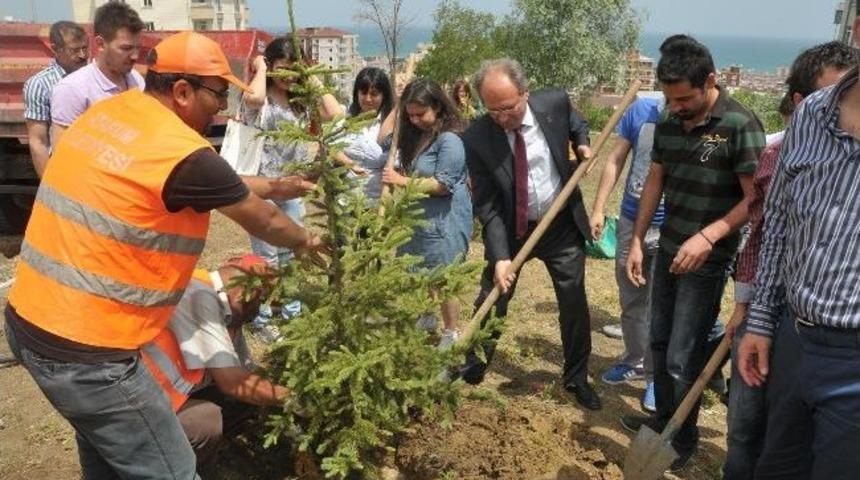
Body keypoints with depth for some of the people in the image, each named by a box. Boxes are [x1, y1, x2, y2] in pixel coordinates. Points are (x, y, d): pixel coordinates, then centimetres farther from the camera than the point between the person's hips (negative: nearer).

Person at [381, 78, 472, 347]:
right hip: (417, 219, 9)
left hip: (443, 223, -9)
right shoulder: (415, 136, 8)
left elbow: (442, 184, -20)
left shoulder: (449, 140, -18)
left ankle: (451, 335, 19)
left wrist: (403, 181, -16)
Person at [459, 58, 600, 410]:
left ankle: (576, 377, 29)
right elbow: (487, 206, -18)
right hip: (510, 229, -1)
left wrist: (582, 145, -10)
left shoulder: (555, 102, -15)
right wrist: (500, 257, -26)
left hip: (562, 224, 2)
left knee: (574, 304, 9)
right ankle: (471, 371, 29)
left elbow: (577, 125, 11)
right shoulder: (476, 139, -22)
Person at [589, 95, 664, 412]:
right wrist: (598, 209, 1)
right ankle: (634, 362, 37)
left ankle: (656, 375, 22)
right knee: (631, 301, 17)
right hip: (630, 222, 4)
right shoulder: (640, 110, -4)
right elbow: (615, 161, 3)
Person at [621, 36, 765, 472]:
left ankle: (683, 440, 22)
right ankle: (664, 417, 37)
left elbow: (756, 200, -17)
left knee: (682, 358, 1)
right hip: (669, 251, 7)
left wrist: (708, 236, -27)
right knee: (660, 341, 18)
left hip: (707, 261, -6)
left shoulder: (740, 125, -18)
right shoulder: (668, 123, 2)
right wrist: (636, 241, 7)